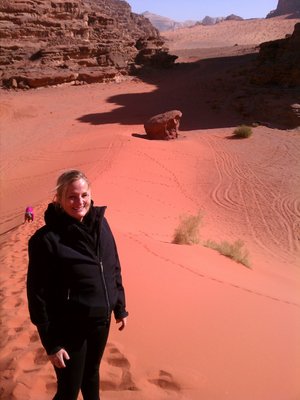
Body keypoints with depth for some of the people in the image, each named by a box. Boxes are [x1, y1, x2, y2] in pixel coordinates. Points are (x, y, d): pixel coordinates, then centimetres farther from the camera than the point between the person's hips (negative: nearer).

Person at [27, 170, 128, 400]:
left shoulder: (100, 223, -3)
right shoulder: (46, 239, -20)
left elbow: (114, 269, 7)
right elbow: (38, 294, -16)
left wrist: (120, 308, 10)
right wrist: (51, 344, -13)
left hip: (102, 320, 5)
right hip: (69, 329, -5)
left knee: (92, 373, 26)